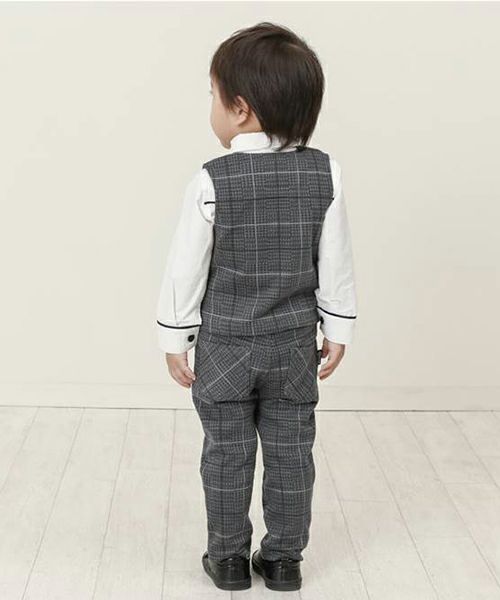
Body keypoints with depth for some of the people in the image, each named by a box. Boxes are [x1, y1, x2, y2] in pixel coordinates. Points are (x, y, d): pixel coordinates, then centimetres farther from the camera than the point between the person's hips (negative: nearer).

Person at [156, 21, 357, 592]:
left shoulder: (212, 181, -16)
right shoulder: (324, 173, -7)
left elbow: (186, 268, -10)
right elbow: (336, 265, -2)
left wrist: (174, 337, 2)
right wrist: (336, 329, 9)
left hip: (224, 345, -2)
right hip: (293, 344, 2)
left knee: (227, 454, 11)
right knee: (289, 453, 13)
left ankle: (228, 557, 23)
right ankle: (284, 558, 23)